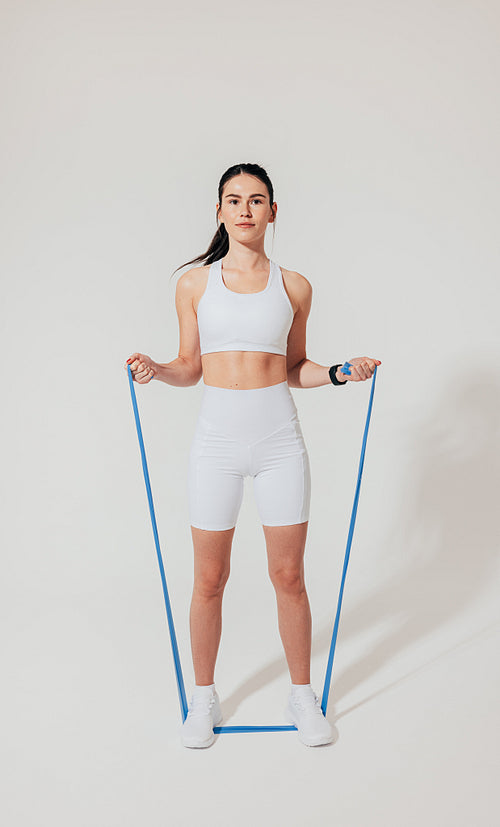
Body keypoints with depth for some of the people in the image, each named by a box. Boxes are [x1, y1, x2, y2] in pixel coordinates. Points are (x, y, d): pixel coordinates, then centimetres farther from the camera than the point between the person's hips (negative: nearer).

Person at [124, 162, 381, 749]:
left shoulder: (293, 287, 6)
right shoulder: (194, 283, 4)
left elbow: (294, 369, 13)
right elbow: (189, 368, 9)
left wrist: (339, 373, -4)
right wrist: (155, 370, -11)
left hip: (279, 441, 0)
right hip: (217, 441, 0)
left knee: (288, 576, 8)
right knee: (209, 580, 8)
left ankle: (302, 694, 29)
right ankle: (204, 697, 30)